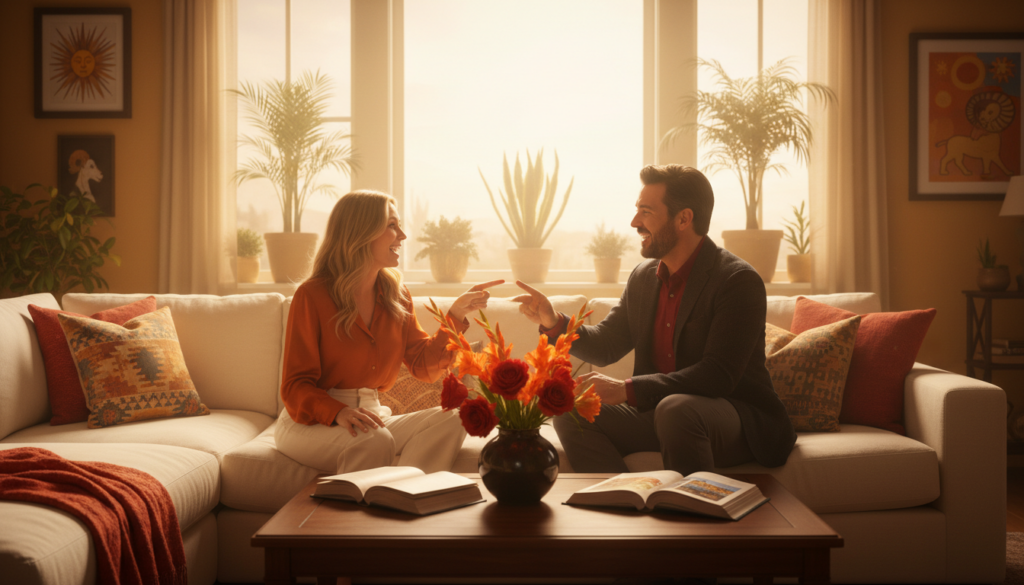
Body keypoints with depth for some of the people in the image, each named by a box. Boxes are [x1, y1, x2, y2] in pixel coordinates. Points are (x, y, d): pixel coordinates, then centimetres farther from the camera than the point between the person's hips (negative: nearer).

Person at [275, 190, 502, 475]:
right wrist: (339, 412, -32)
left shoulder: (396, 295, 9)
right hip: (310, 423, -6)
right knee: (374, 441, -37)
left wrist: (456, 314, -4)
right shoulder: (312, 296, -9)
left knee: (448, 420, -20)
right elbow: (295, 386, -12)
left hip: (370, 416, 6)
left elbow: (424, 366, 7)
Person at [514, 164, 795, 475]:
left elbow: (719, 376, -25)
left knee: (675, 409, -37)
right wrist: (553, 322, -4)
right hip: (660, 411, 7)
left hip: (741, 420, -7)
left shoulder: (739, 281, -16)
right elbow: (605, 346, 15)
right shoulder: (643, 277, 9)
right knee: (572, 416, -11)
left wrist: (627, 389, -29)